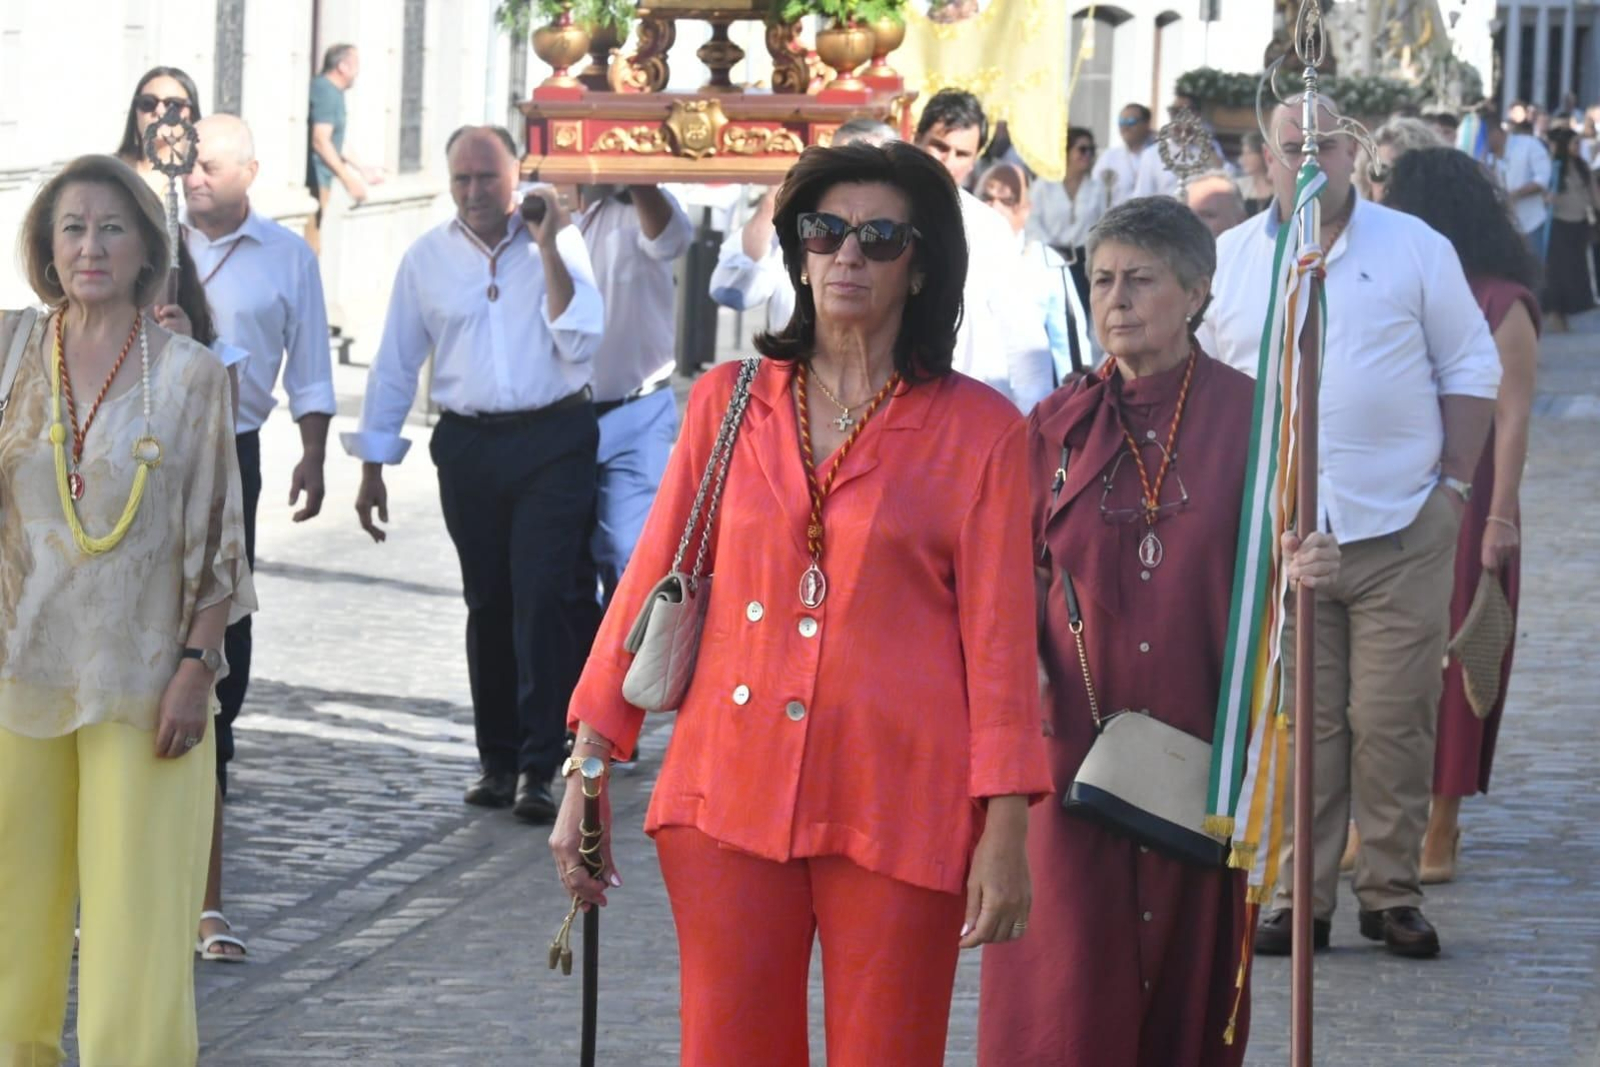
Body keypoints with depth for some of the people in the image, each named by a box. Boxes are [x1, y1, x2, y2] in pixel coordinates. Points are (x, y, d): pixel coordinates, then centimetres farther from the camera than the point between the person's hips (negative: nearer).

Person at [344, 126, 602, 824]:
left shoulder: (559, 244, 1)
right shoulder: (427, 259, 7)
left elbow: (580, 343, -10)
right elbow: (395, 366, 12)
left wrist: (548, 249, -14)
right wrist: (372, 467, 11)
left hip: (553, 444, -3)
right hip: (468, 446, 3)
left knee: (541, 601, -10)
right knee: (488, 605, 9)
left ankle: (538, 768, -9)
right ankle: (497, 759, 18)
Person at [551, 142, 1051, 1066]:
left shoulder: (978, 430, 2)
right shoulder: (728, 402, 10)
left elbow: (999, 636, 0)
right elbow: (654, 584, 12)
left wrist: (1005, 830, -5)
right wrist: (588, 772, 9)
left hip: (896, 808, -2)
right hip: (733, 790, 2)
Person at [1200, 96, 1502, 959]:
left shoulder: (1414, 249, 6)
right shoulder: (1229, 261, 9)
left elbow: (1470, 367, 9)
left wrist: (1454, 481, 2)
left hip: (1401, 531, -1)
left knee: (1394, 719, -2)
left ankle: (1392, 892, 9)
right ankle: (1299, 895, 7)